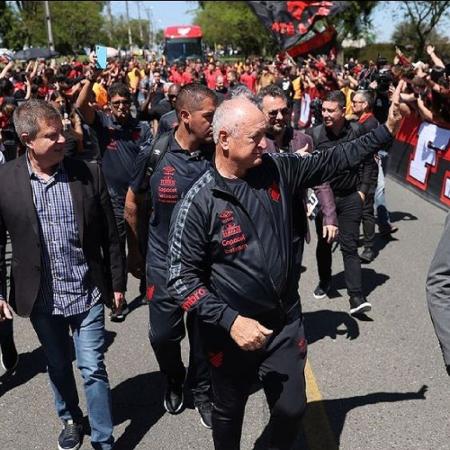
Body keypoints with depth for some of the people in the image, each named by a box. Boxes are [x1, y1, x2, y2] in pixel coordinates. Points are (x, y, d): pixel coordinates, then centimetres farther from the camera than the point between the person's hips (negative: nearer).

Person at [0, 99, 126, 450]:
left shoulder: (89, 173, -8)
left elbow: (111, 235, -2)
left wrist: (117, 282, 1)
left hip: (88, 293, -1)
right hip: (41, 298, 1)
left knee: (93, 368, 6)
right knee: (58, 366, 21)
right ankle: (71, 418, 46)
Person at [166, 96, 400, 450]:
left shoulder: (278, 169, -6)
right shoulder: (198, 203, -19)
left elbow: (330, 162, 8)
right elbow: (182, 278, -17)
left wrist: (386, 131, 5)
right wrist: (229, 320, -25)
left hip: (286, 323, 4)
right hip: (231, 331, -3)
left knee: (292, 409, 16)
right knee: (229, 413, 19)